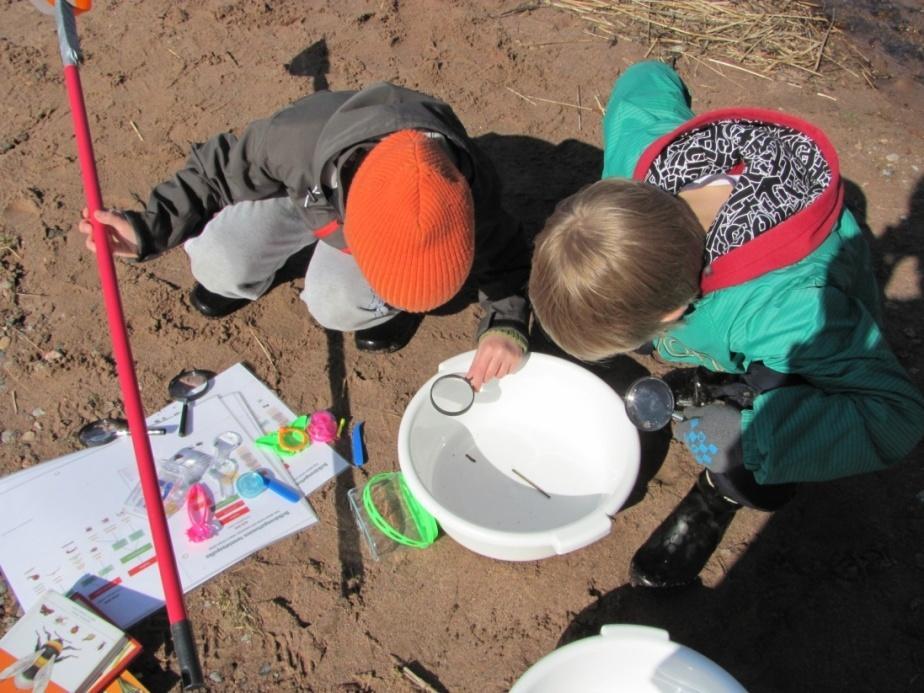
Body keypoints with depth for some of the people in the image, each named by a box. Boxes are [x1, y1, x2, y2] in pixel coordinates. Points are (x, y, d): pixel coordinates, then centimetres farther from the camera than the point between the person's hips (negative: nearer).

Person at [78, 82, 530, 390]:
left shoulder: (466, 187, -38)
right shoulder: (298, 138, -40)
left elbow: (502, 255, -19)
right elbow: (220, 172, -19)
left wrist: (505, 323, -37)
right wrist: (150, 228, -28)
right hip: (306, 194, 1)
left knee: (336, 305, -28)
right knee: (220, 266, -21)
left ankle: (386, 305, 6)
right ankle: (245, 277, 14)